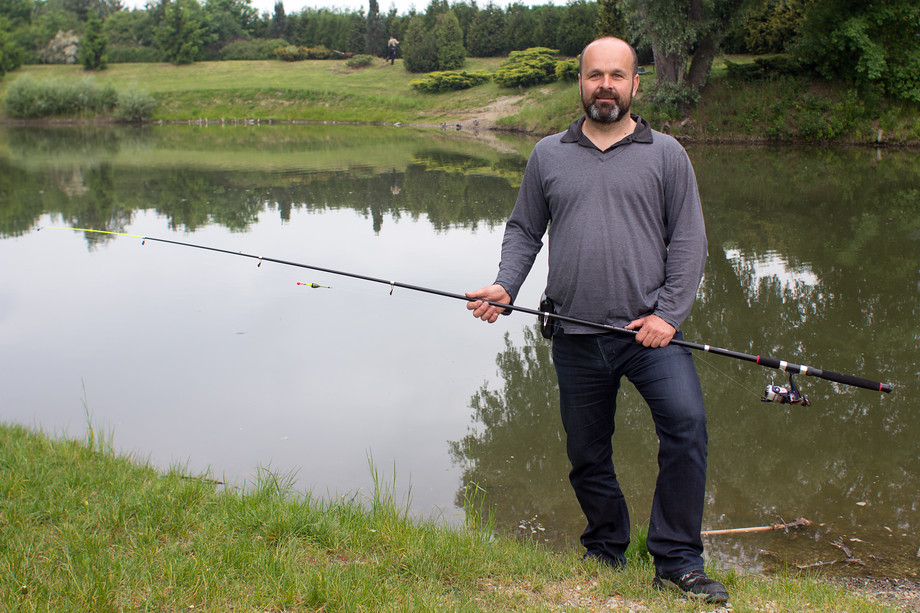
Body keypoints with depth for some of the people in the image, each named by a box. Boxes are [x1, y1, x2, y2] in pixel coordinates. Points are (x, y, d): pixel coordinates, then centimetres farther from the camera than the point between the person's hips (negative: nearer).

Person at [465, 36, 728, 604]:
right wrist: (506, 286, -2)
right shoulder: (548, 155, 12)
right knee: (587, 455, 10)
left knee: (686, 421, -23)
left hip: (650, 328, -2)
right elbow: (524, 231, 16)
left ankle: (678, 561, -11)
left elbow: (689, 242, 3)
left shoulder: (666, 154, 6)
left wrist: (668, 314, -8)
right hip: (576, 338, 3)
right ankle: (606, 554, 31)